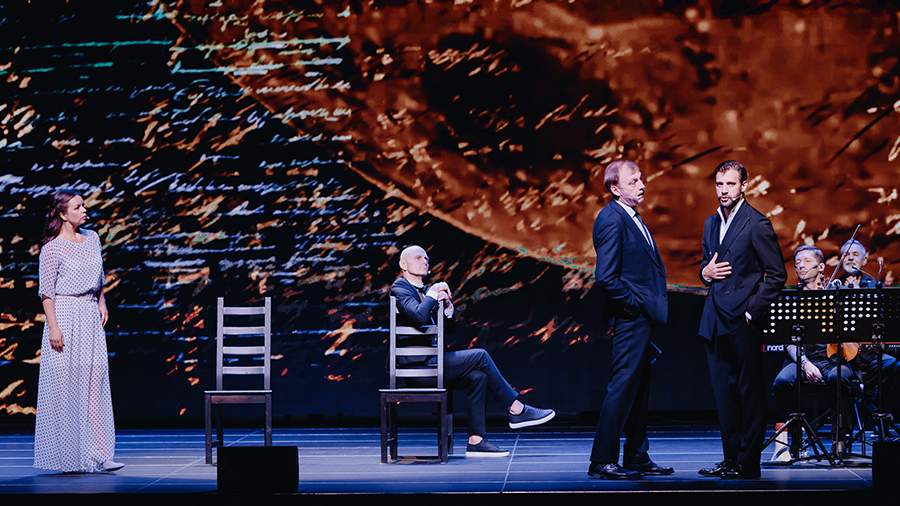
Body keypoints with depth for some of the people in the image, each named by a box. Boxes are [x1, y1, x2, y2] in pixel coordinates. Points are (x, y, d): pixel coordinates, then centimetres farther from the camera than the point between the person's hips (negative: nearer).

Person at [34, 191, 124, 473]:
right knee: (66, 384, -3)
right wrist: (53, 327, -15)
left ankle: (95, 454, 0)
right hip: (65, 315, -6)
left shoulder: (92, 238, 11)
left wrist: (101, 302, 11)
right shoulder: (52, 248, -8)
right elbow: (46, 291, -9)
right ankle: (67, 457, 4)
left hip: (91, 315, 6)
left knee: (95, 379, 0)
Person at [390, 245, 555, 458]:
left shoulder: (425, 289, 20)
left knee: (478, 377, -9)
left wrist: (446, 302, -1)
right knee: (480, 356, -13)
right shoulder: (400, 288, -6)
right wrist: (432, 295, -10)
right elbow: (419, 315, -26)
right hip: (416, 364, -9)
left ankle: (476, 441, -11)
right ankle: (517, 410, -7)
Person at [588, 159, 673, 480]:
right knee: (622, 388, -8)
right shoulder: (612, 219, -14)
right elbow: (605, 277, -22)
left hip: (645, 319, 10)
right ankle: (602, 461, -5)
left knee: (640, 390, 14)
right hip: (631, 318, -10)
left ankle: (637, 458, 21)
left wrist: (657, 304, 14)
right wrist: (635, 303, -16)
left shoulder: (632, 218, 17)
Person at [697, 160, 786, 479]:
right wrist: (705, 272, 2)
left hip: (743, 322, -7)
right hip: (715, 321, 7)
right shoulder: (711, 223, 15)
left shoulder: (756, 224, -9)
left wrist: (752, 312, -13)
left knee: (749, 393, -1)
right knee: (723, 393, 10)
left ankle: (747, 464, 2)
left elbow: (777, 275, -8)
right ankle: (730, 459, 17)